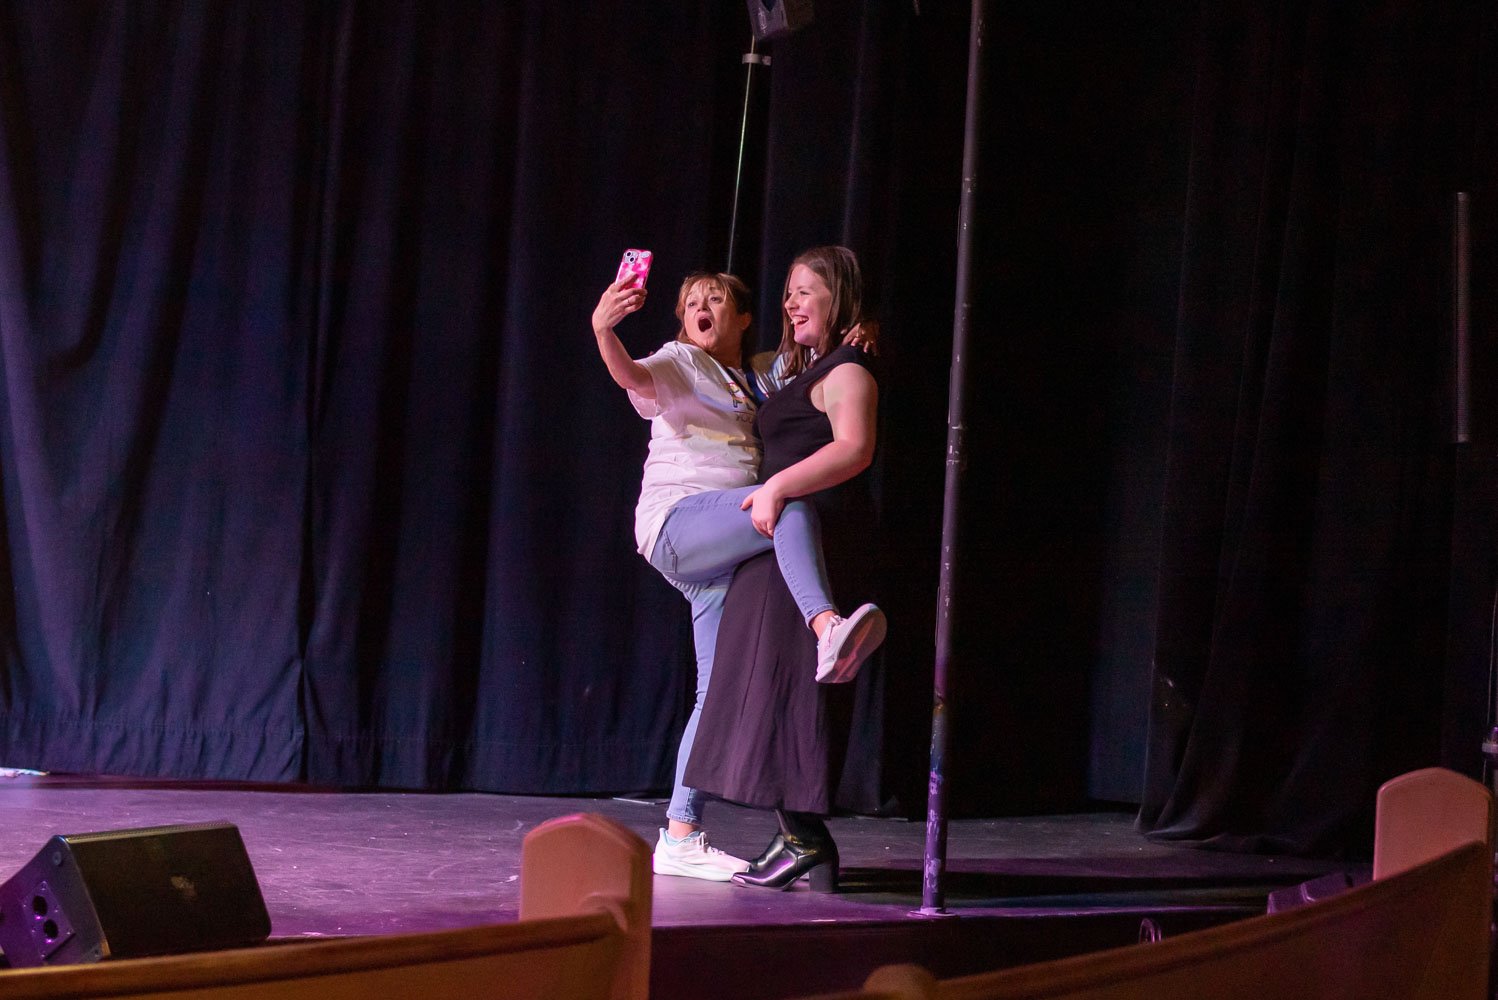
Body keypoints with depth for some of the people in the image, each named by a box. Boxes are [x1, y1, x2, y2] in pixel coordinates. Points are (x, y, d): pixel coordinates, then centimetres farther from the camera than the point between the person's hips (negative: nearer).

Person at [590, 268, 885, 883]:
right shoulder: (681, 363, 5)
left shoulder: (766, 376, 23)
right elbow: (632, 376, -15)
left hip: (720, 552, 7)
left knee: (720, 691, 3)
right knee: (793, 507, -33)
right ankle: (827, 629, -55)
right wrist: (602, 329, -37)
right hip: (676, 522, -7)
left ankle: (681, 837, 5)